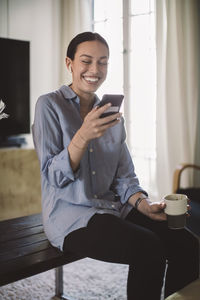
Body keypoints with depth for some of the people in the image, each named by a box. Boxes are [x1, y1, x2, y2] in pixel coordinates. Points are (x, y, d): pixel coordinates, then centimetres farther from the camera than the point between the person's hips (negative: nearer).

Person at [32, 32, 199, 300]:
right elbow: (54, 177, -12)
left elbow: (124, 176, 9)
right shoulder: (49, 105, -4)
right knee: (149, 248, -27)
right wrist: (83, 136, -27)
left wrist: (144, 204, -11)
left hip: (114, 207, 6)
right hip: (71, 214, -5)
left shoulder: (112, 114, 12)